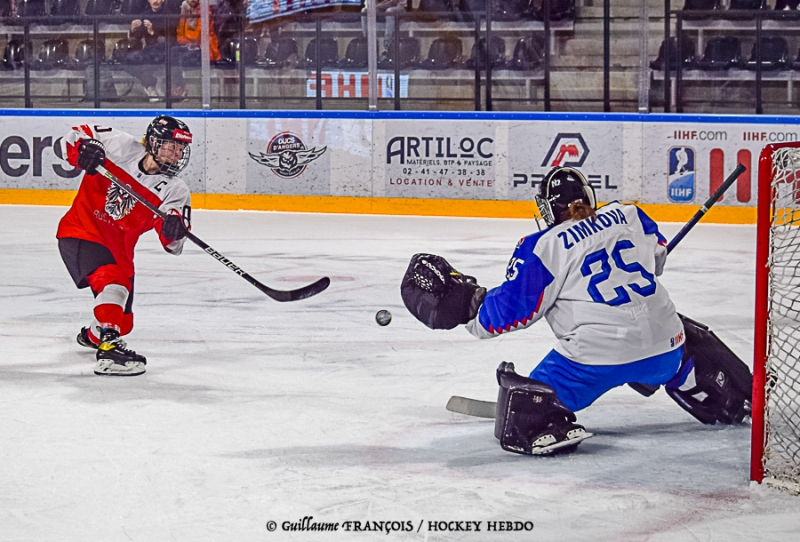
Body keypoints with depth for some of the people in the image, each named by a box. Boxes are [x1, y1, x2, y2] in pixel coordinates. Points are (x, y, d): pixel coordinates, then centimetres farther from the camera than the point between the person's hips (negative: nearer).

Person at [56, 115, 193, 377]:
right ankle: (108, 348, -37)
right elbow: (72, 139, -4)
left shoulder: (174, 190, -5)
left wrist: (174, 229, -38)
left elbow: (173, 244, -14)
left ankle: (92, 335, 49)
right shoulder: (120, 145, -11)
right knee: (113, 280, -33)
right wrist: (84, 149, -27)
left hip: (118, 248, 5)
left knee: (122, 321, 14)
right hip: (80, 231, -5)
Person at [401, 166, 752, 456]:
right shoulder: (627, 217, 7)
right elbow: (657, 253, 27)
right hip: (663, 344, 5)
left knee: (528, 405, 5)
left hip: (597, 356, -5)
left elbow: (513, 309, -7)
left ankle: (548, 425, -24)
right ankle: (728, 403, 40)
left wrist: (467, 303, 7)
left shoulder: (544, 248, -7)